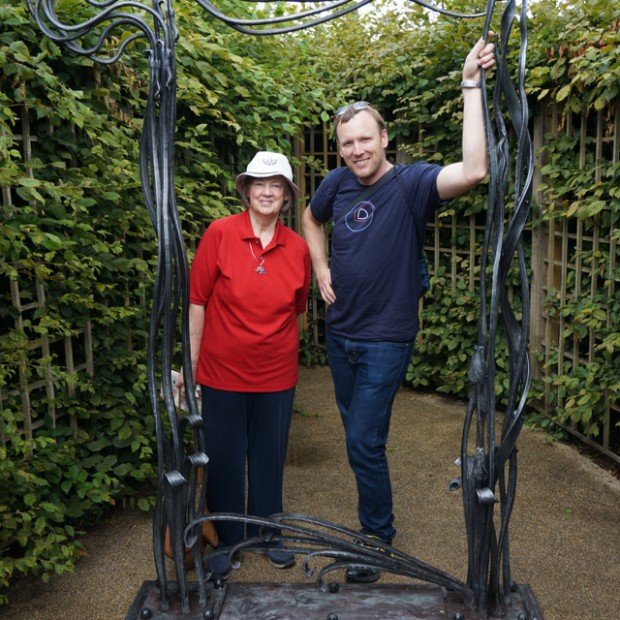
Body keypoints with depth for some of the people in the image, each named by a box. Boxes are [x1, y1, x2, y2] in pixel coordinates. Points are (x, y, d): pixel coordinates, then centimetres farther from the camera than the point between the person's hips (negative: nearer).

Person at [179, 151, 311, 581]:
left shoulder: (298, 248, -2)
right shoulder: (220, 234, -11)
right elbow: (198, 299, -7)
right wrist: (192, 360, -5)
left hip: (276, 373, 3)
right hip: (223, 370, -2)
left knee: (270, 455, 16)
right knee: (224, 457, 11)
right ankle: (226, 540, 31)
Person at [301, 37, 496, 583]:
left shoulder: (410, 183, -17)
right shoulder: (338, 182, 0)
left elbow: (473, 171, -37)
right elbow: (312, 218, 22)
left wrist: (472, 86, -34)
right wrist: (321, 268, 7)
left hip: (385, 341, -6)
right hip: (340, 333, 6)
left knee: (364, 443, -3)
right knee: (357, 432, 20)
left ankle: (377, 538, 21)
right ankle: (376, 516, 43)